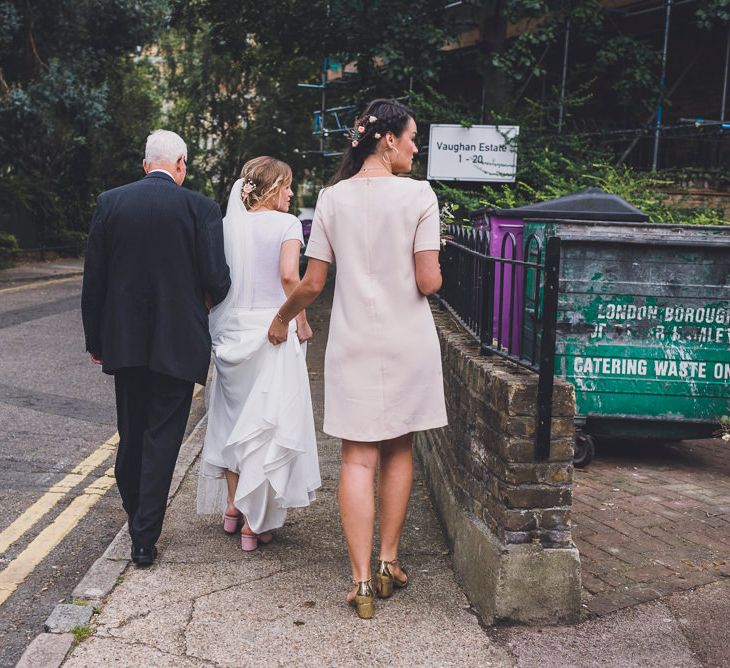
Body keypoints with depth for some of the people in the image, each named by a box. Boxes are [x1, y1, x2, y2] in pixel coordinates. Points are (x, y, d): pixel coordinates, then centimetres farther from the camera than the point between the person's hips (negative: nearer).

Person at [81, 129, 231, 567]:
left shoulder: (109, 203, -1)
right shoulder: (200, 208, -10)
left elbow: (93, 280, 1)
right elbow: (217, 281, -12)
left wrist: (95, 340, 11)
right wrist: (212, 302, 12)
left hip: (124, 343, 4)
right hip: (178, 345, -3)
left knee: (131, 435, 20)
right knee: (162, 439, 4)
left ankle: (134, 512, 38)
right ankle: (145, 538, 6)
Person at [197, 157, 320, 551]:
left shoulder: (227, 225, 6)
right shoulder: (286, 224, -6)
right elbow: (288, 275, -20)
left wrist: (219, 322, 12)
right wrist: (302, 322, -9)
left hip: (232, 331, 5)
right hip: (273, 330, -5)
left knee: (233, 415, 19)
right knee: (267, 421, 3)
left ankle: (232, 507, 28)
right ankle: (254, 522, 7)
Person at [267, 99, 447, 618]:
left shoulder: (332, 198, 1)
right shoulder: (418, 195, -7)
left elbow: (312, 284, 2)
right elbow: (429, 282, -12)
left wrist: (282, 319, 19)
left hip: (354, 342, 1)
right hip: (409, 341, -1)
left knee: (358, 459, 3)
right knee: (398, 450, 16)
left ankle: (362, 579, 1)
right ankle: (389, 560, 22)